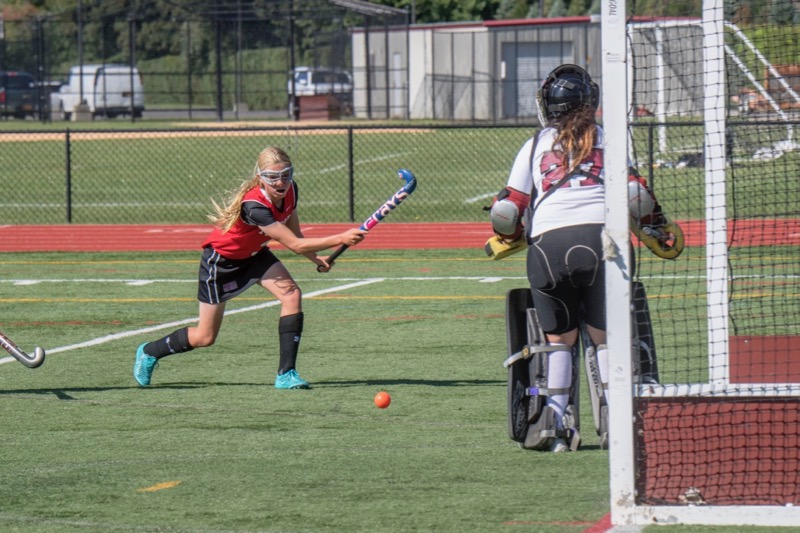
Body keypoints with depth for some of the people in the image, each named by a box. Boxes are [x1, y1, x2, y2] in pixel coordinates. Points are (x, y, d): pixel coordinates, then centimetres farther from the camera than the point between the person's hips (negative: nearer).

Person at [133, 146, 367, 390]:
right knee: (205, 337, 3)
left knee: (292, 294, -19)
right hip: (220, 260, -7)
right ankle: (149, 352, 32)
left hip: (254, 255, 7)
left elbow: (295, 235, 0)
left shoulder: (290, 190, -16)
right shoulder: (254, 206, -40)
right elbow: (295, 244, -40)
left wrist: (316, 258, -17)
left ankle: (286, 373, -15)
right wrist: (340, 239, -44)